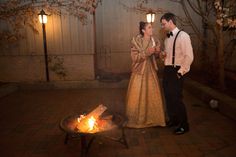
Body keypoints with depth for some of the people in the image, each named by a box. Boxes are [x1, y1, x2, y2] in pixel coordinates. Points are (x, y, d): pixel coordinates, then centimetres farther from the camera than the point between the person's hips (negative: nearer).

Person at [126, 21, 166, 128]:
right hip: (139, 72, -4)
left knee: (152, 95, 6)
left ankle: (152, 118, 23)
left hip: (150, 72, 4)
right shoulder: (136, 41, -10)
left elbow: (154, 57, 12)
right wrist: (146, 52, -23)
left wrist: (156, 51, -9)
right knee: (137, 96, 3)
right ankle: (137, 120, 20)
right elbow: (134, 57, -14)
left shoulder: (152, 40, 5)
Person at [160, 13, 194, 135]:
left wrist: (181, 71, -16)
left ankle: (184, 125, 14)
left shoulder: (183, 36, -12)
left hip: (176, 71, -8)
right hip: (167, 70, 8)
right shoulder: (167, 37, 12)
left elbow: (189, 57, -17)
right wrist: (163, 54, 2)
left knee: (176, 97, -4)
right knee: (168, 96, 14)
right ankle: (173, 119, 33)